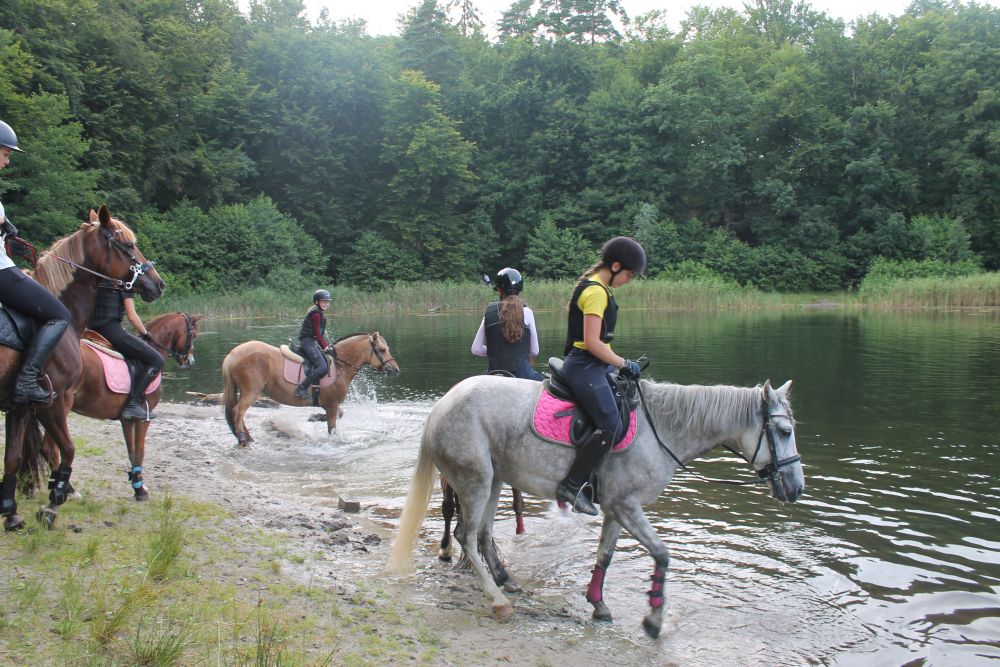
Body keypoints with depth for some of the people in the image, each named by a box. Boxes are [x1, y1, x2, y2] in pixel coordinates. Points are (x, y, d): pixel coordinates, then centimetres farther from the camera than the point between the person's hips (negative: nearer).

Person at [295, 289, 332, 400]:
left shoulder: (318, 312, 18)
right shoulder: (316, 313, -13)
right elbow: (317, 333, -14)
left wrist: (325, 345, 13)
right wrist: (324, 346, -6)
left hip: (312, 342, 11)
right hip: (307, 342, -11)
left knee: (329, 363, 8)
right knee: (322, 367, -22)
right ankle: (301, 389, -23)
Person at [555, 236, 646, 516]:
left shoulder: (598, 288, 17)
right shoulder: (596, 292, -15)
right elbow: (592, 342, -21)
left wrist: (620, 363, 18)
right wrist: (623, 364, -12)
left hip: (593, 364, 11)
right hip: (584, 366, -11)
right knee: (611, 427, -20)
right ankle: (572, 485, -15)